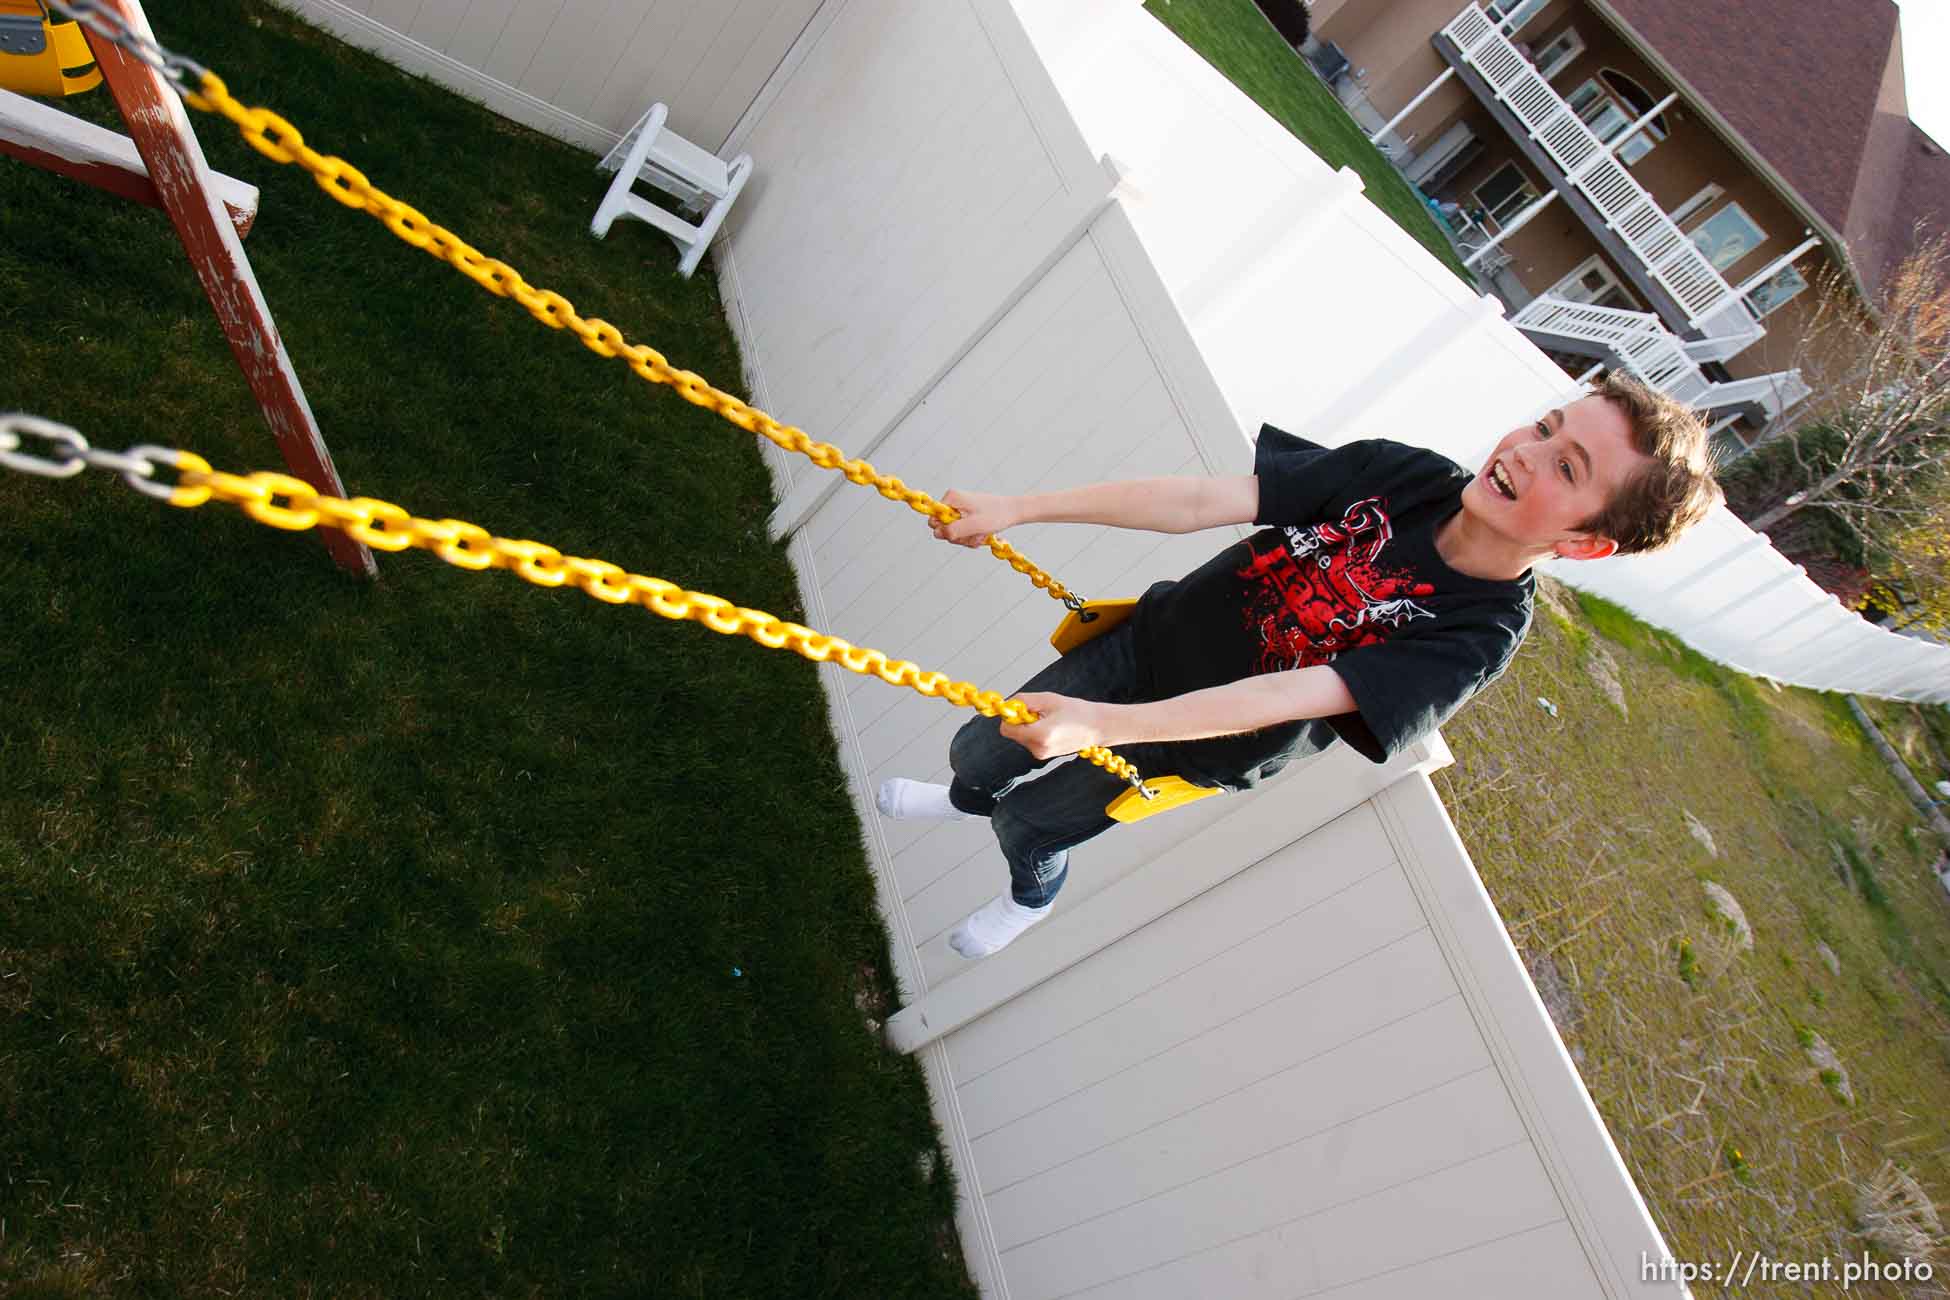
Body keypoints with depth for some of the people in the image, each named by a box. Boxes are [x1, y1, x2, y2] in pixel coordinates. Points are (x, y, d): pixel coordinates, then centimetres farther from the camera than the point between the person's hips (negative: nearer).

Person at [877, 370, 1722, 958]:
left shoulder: (1477, 636, -25)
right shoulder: (1402, 473, -15)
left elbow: (1285, 698, -35)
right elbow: (1200, 502, -20)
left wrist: (1100, 724, -45)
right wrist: (1015, 508, -24)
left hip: (1201, 746, -3)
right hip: (1148, 638, 3)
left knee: (1026, 825, 10)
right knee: (978, 753, 15)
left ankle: (1031, 895, 48)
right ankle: (964, 797, 54)